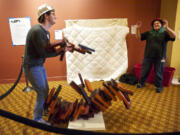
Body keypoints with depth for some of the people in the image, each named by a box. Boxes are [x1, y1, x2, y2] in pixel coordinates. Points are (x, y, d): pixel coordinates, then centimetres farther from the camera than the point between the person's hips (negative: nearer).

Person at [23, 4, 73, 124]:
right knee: (42, 93, -2)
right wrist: (61, 50, -20)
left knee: (45, 90, 18)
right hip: (32, 67, -9)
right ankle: (37, 118, 17)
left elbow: (49, 49, 5)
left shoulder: (46, 32, 7)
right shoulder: (37, 31, -23)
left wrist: (63, 48, -9)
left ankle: (45, 110, 40)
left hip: (39, 65, 9)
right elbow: (44, 53, -26)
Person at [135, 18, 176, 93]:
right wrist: (138, 28, -6)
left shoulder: (165, 33, -1)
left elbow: (173, 36, -18)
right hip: (148, 56, 2)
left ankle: (158, 87, 26)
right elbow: (138, 37, 9)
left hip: (160, 57, -2)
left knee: (158, 73, 8)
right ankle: (141, 83, 31)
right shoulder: (148, 33, 8)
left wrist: (166, 27, -33)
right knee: (144, 71, 11)